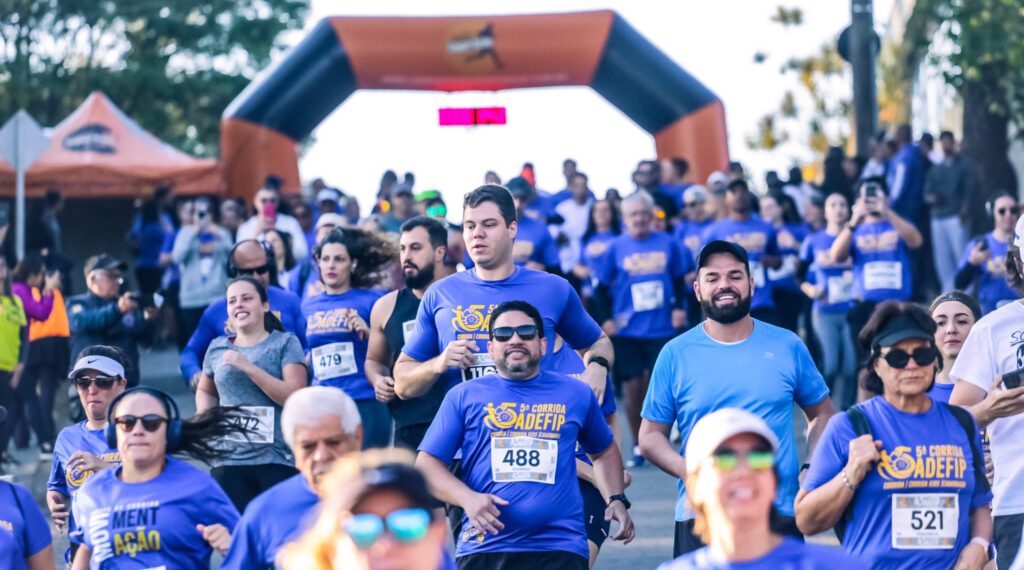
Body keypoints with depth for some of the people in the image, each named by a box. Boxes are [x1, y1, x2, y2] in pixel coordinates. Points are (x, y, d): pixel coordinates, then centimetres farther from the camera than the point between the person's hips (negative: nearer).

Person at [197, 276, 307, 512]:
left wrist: (248, 367, -17)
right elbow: (205, 390, 28)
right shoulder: (217, 348, 11)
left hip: (277, 460, -3)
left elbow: (295, 396, -12)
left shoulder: (285, 343, 0)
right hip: (228, 461, 3)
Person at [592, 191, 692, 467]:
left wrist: (678, 307, 0)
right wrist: (606, 319, -5)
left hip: (661, 329, 0)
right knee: (634, 388, 2)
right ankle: (639, 446, 13)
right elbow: (602, 287, 5)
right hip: (627, 330, 0)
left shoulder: (668, 244, 2)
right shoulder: (616, 248, 0)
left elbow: (680, 278, 13)